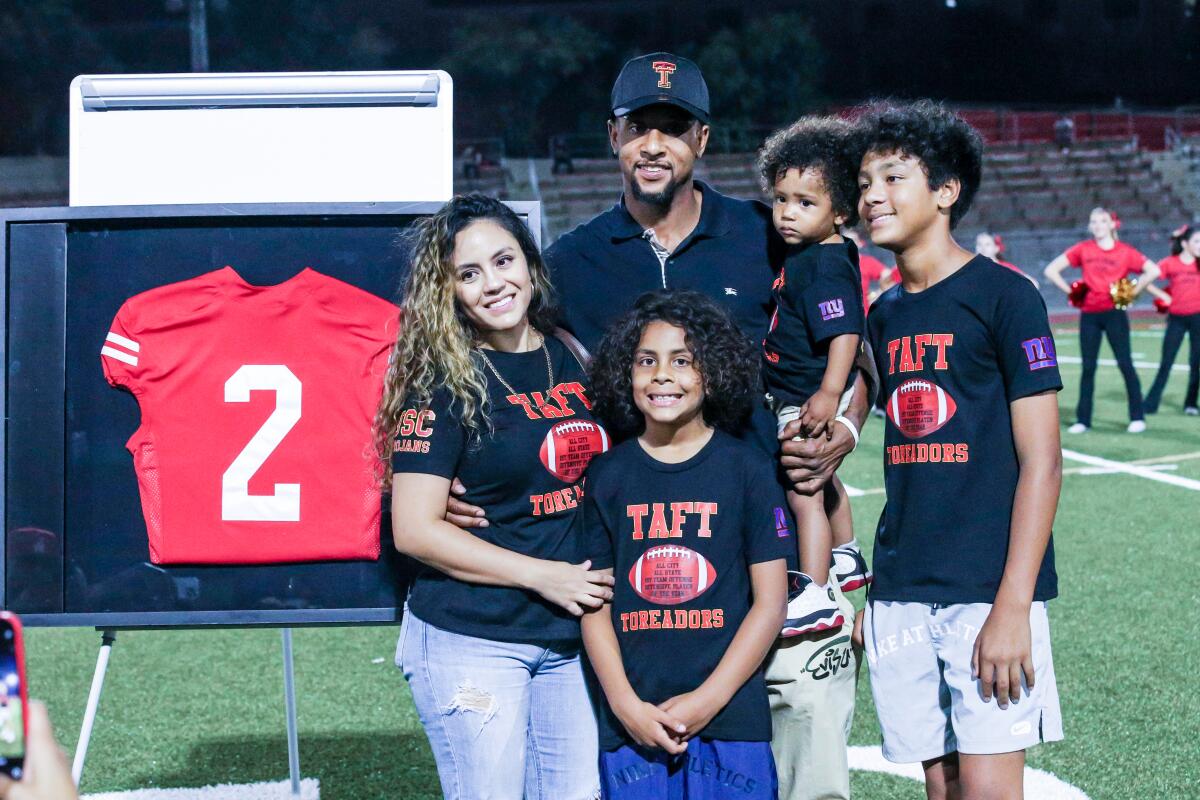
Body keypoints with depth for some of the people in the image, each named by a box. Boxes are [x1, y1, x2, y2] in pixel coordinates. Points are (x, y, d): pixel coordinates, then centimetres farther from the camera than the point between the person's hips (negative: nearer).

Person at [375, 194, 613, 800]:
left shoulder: (573, 358, 7)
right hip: (472, 641, -5)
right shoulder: (443, 384, -9)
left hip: (573, 637, 5)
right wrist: (541, 575, -15)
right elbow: (415, 529, -13)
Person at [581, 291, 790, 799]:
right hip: (631, 723, 1)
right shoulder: (608, 475, 6)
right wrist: (626, 705, -7)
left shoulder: (747, 469, 1)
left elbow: (770, 602, -1)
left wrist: (708, 700, -8)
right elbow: (595, 604, 5)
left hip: (731, 720, -1)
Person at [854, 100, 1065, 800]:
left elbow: (1041, 462, -10)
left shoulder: (1003, 297, -6)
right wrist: (878, 590, 13)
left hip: (987, 591, -6)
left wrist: (1013, 605, -16)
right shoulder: (886, 315, 14)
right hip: (903, 596, 6)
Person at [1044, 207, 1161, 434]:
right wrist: (1070, 292, 0)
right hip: (1089, 314, 2)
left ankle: (1137, 417, 4)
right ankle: (1083, 420, 10)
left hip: (1114, 313, -2)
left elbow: (1153, 271, -7)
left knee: (1125, 364, -2)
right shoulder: (1083, 249, 4)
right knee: (1088, 367, 6)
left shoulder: (1125, 251, -1)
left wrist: (1133, 292, -8)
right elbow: (1051, 270, 5)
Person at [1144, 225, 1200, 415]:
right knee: (1166, 362, 2)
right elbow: (1146, 281, -4)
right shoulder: (1170, 263, -5)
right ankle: (1150, 404, 7)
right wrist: (1163, 296, -5)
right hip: (1176, 318, -1)